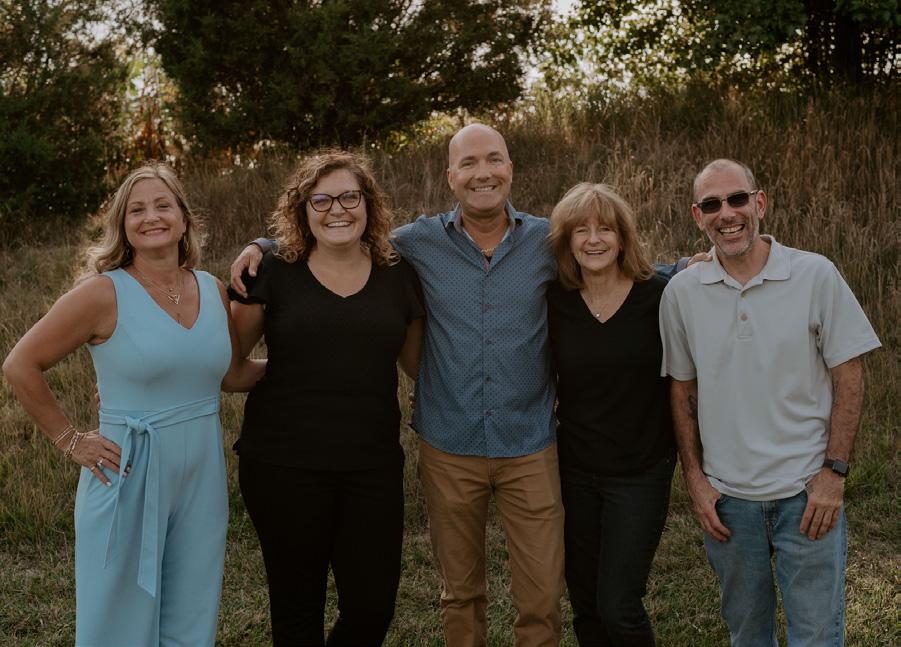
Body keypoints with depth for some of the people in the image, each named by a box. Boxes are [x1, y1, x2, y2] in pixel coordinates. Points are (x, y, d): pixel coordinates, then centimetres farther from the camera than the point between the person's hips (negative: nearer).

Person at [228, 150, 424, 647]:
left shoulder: (398, 275, 6)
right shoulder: (274, 274, -1)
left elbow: (418, 362, 16)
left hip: (373, 467, 2)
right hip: (283, 467, -2)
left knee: (373, 606, 3)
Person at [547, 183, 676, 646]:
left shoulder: (659, 296, -8)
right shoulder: (554, 302, -3)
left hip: (640, 472, -3)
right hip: (574, 472, 3)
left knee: (618, 608, -5)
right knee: (585, 607, 13)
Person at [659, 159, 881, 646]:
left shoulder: (816, 276, -7)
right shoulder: (681, 292, 0)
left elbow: (848, 379, -4)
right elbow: (682, 392, 7)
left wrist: (834, 472, -10)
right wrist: (694, 478, 2)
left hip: (807, 493, -2)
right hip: (725, 496, 2)